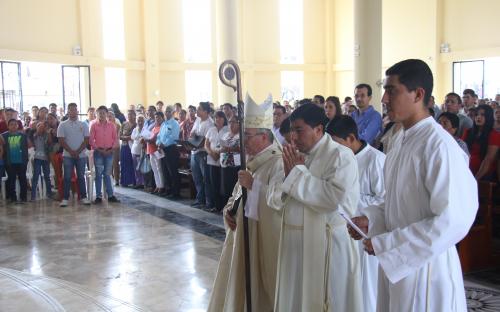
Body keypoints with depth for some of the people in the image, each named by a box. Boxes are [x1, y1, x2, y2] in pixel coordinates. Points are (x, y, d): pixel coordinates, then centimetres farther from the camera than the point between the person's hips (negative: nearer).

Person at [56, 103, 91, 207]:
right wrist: (71, 152, -12)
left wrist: (78, 151, -10)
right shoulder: (62, 125, 3)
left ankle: (83, 197, 11)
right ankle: (65, 198, 4)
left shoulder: (83, 125, 6)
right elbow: (61, 140, -3)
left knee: (81, 176, 6)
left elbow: (86, 140, 0)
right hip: (67, 155, -1)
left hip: (81, 155, 1)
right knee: (67, 177, 0)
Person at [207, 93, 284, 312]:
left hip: (264, 237, -9)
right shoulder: (251, 161, 10)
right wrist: (228, 209, 0)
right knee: (240, 283, 18)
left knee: (260, 290, 5)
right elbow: (238, 194, 19)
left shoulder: (278, 162, -18)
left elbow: (282, 199, -32)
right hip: (242, 233, 9)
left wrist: (254, 184, -26)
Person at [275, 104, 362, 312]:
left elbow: (335, 197, -26)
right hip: (295, 241, 7)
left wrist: (298, 172, -17)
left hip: (327, 242, -7)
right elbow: (280, 199, 11)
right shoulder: (295, 155, 10)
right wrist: (288, 174, -8)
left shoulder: (341, 155, -11)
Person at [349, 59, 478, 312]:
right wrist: (370, 220, -3)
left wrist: (384, 244, -20)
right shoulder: (403, 142, 7)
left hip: (424, 267, -7)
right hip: (395, 262, 8)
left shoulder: (439, 146, -20)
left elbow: (453, 222, -25)